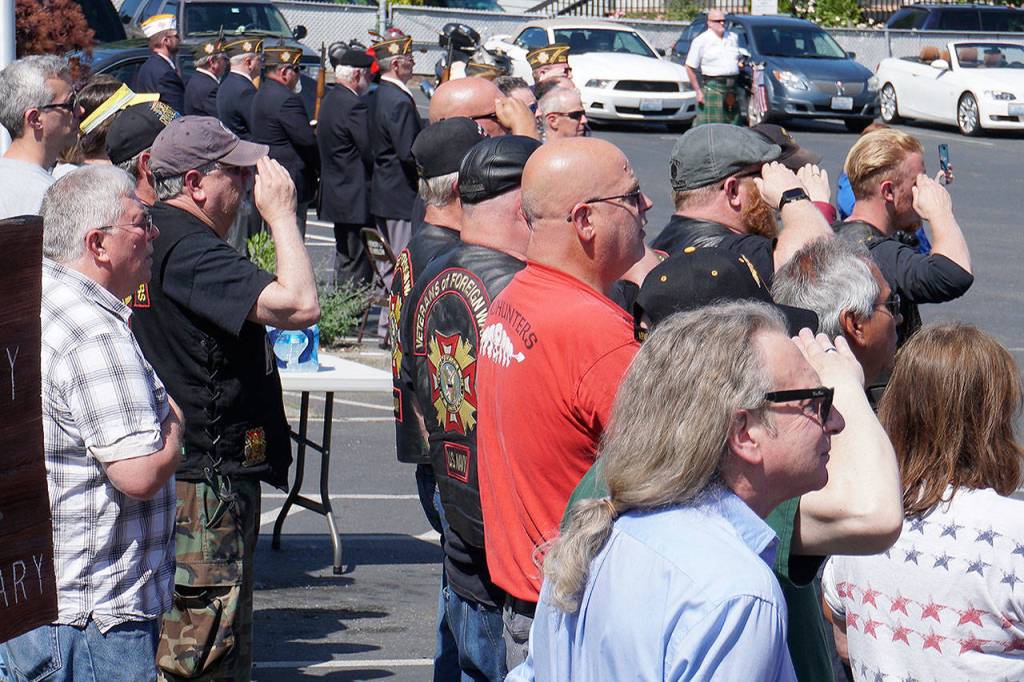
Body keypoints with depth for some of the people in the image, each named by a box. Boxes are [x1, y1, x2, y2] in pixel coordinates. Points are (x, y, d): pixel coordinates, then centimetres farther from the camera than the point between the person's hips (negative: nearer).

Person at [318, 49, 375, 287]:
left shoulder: (330, 100, 11)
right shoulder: (354, 106, -20)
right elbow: (371, 153, -21)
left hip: (336, 193, 10)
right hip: (356, 199, -10)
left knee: (344, 261, 18)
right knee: (357, 268, -6)